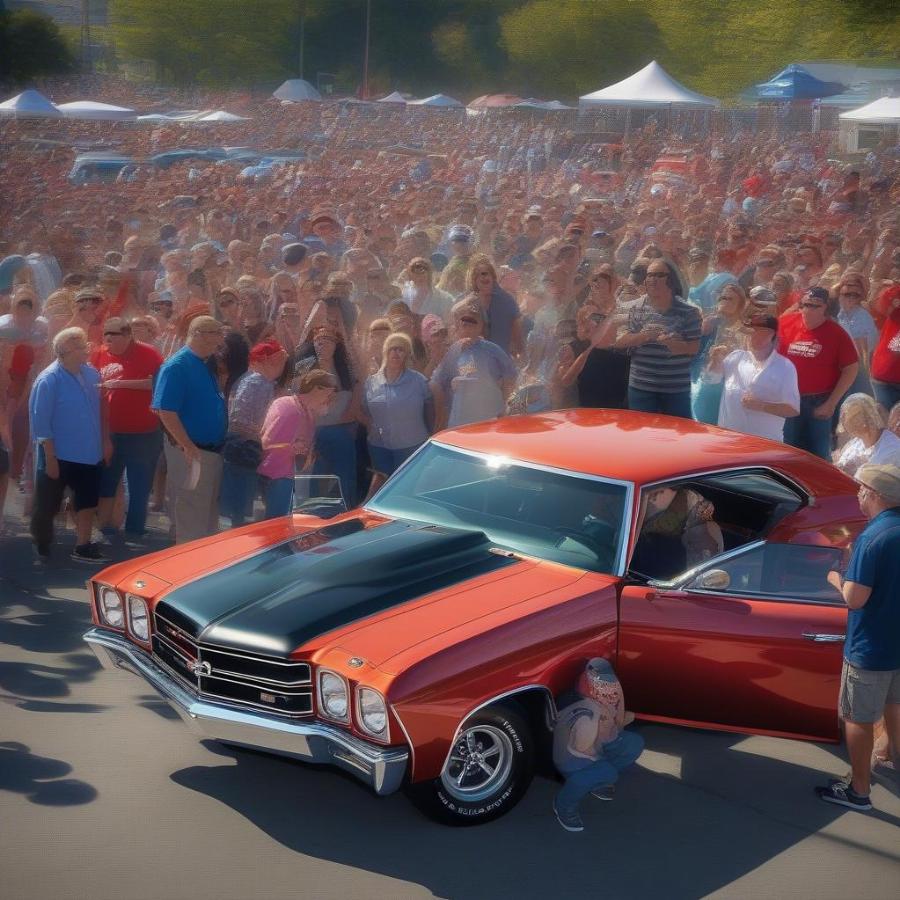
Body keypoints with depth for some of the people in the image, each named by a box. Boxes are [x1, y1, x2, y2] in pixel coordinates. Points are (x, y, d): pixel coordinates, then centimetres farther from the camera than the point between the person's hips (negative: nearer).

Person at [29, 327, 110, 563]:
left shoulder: (91, 374, 0)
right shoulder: (48, 380, -18)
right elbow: (40, 422, -18)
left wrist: (105, 440, 10)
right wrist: (50, 458, -18)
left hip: (89, 453, 6)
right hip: (58, 455, -5)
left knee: (88, 500, 10)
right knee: (47, 505, 8)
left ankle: (82, 548, 22)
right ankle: (40, 548, 27)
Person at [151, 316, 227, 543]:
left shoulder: (207, 366, 11)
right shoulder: (177, 366, -15)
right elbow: (165, 412, -20)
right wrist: (189, 448, -21)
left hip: (213, 451, 9)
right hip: (191, 452, -9)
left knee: (210, 513, 17)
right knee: (191, 516, -2)